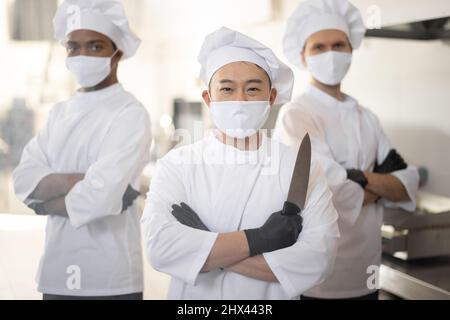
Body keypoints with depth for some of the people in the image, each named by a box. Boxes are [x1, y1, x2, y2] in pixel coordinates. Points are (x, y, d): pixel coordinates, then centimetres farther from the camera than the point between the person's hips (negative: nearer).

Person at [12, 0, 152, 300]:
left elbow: (100, 198, -22)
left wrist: (46, 198, -6)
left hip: (109, 279, -6)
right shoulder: (60, 113, 9)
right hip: (56, 271, 6)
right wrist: (80, 179, -17)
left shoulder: (130, 114, -12)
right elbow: (23, 181, -2)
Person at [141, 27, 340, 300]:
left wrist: (204, 253, -24)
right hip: (193, 298, 0)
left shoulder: (301, 167, -11)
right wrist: (259, 239, -25)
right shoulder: (177, 165, -11)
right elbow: (159, 246, -25)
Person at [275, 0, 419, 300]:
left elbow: (410, 186, 1)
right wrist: (384, 186, -5)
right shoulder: (295, 116, -13)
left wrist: (363, 179, -16)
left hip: (367, 274, 6)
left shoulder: (367, 118, 8)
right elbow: (338, 196, -23)